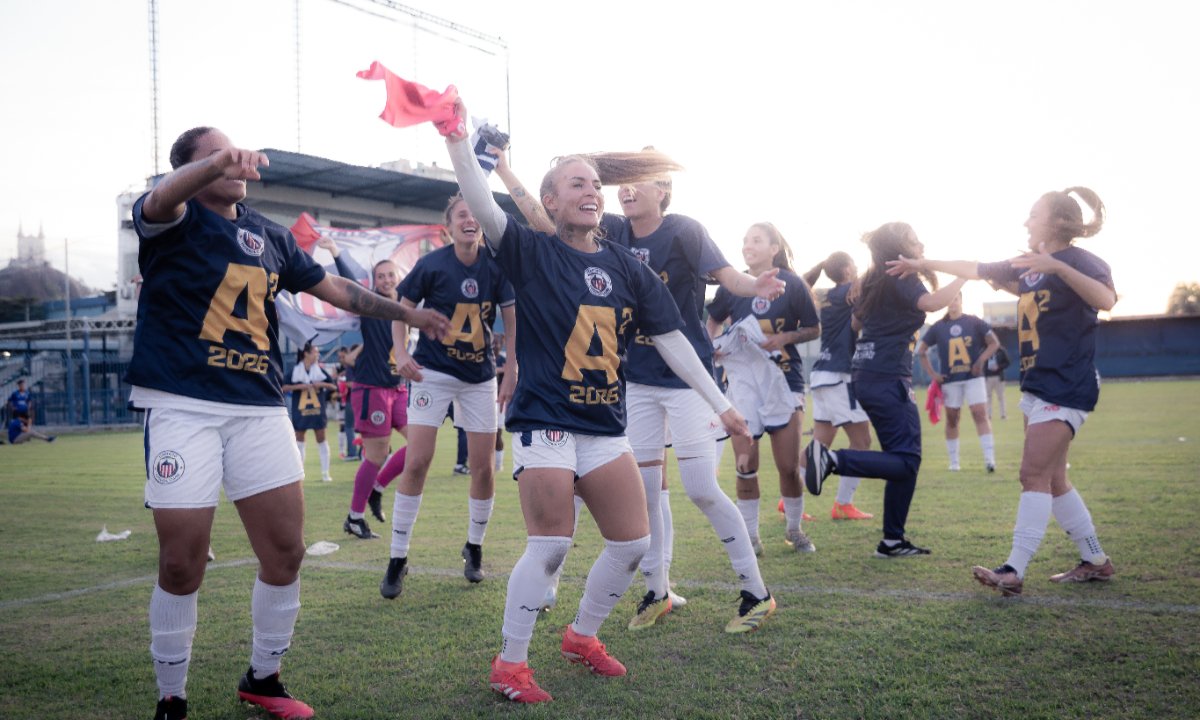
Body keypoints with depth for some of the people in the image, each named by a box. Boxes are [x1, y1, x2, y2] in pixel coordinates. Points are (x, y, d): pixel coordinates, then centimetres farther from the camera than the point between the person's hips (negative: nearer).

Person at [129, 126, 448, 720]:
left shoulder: (270, 237, 16)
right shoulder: (177, 220, 0)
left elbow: (337, 290, 24)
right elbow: (161, 201, -25)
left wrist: (409, 314, 27)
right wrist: (216, 164, -46)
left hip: (260, 408, 5)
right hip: (181, 404, -5)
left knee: (286, 553, 2)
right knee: (181, 566, -4)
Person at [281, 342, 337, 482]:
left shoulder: (320, 370, 1)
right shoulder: (295, 370, -4)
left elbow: (334, 386, 4)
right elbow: (283, 387, -8)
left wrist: (322, 384, -14)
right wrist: (299, 386, -18)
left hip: (317, 410, 1)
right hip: (300, 411, -1)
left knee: (321, 439, 1)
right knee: (299, 440, 8)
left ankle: (325, 473, 7)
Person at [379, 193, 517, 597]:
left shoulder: (495, 267, -6)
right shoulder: (431, 266, -11)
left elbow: (512, 321, 1)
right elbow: (404, 309, 1)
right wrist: (401, 353, -14)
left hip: (480, 377, 2)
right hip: (433, 372, -2)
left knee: (483, 468, 3)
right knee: (416, 463, -9)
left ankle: (474, 548, 26)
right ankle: (397, 560, 4)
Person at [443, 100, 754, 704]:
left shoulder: (625, 267, 7)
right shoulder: (532, 254, -3)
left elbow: (669, 337, 7)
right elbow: (483, 210, -21)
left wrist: (719, 403, 4)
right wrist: (457, 140, -31)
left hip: (606, 426, 5)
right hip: (544, 421, -5)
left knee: (632, 543, 6)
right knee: (551, 545, -10)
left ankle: (582, 636, 29)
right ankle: (510, 665, 8)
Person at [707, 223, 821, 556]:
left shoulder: (792, 285, -4)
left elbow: (814, 329, 3)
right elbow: (714, 321, 17)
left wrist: (784, 338, -14)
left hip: (784, 381, -1)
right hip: (742, 381, 1)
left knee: (789, 466, 3)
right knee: (745, 466, 1)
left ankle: (794, 529, 25)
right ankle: (750, 535, 17)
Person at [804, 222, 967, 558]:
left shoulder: (874, 281, 17)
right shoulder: (901, 278, -9)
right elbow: (931, 303, -28)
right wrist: (963, 276, -16)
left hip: (867, 377, 9)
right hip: (888, 379, -9)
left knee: (903, 458, 12)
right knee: (907, 462, -9)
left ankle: (892, 541, 14)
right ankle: (831, 458, -19)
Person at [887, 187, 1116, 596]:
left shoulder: (1077, 259, -11)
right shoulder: (1028, 264, 12)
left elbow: (1106, 299, -30)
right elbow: (976, 269, 22)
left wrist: (1057, 266, -38)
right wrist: (925, 264, 25)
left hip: (1066, 388, -9)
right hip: (1036, 386, 9)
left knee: (1034, 475, -13)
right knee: (1052, 479, 10)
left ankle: (1014, 571, -14)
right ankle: (1096, 561, 20)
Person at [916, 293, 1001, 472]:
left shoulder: (973, 322, 1)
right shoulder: (938, 327, 3)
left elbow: (994, 343, 2)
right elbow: (921, 351, 9)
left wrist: (981, 360, -11)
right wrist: (931, 373, 1)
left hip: (973, 377, -1)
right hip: (950, 380, 2)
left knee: (980, 414, -11)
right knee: (951, 419, 6)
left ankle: (989, 458, -11)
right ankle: (954, 462, 15)